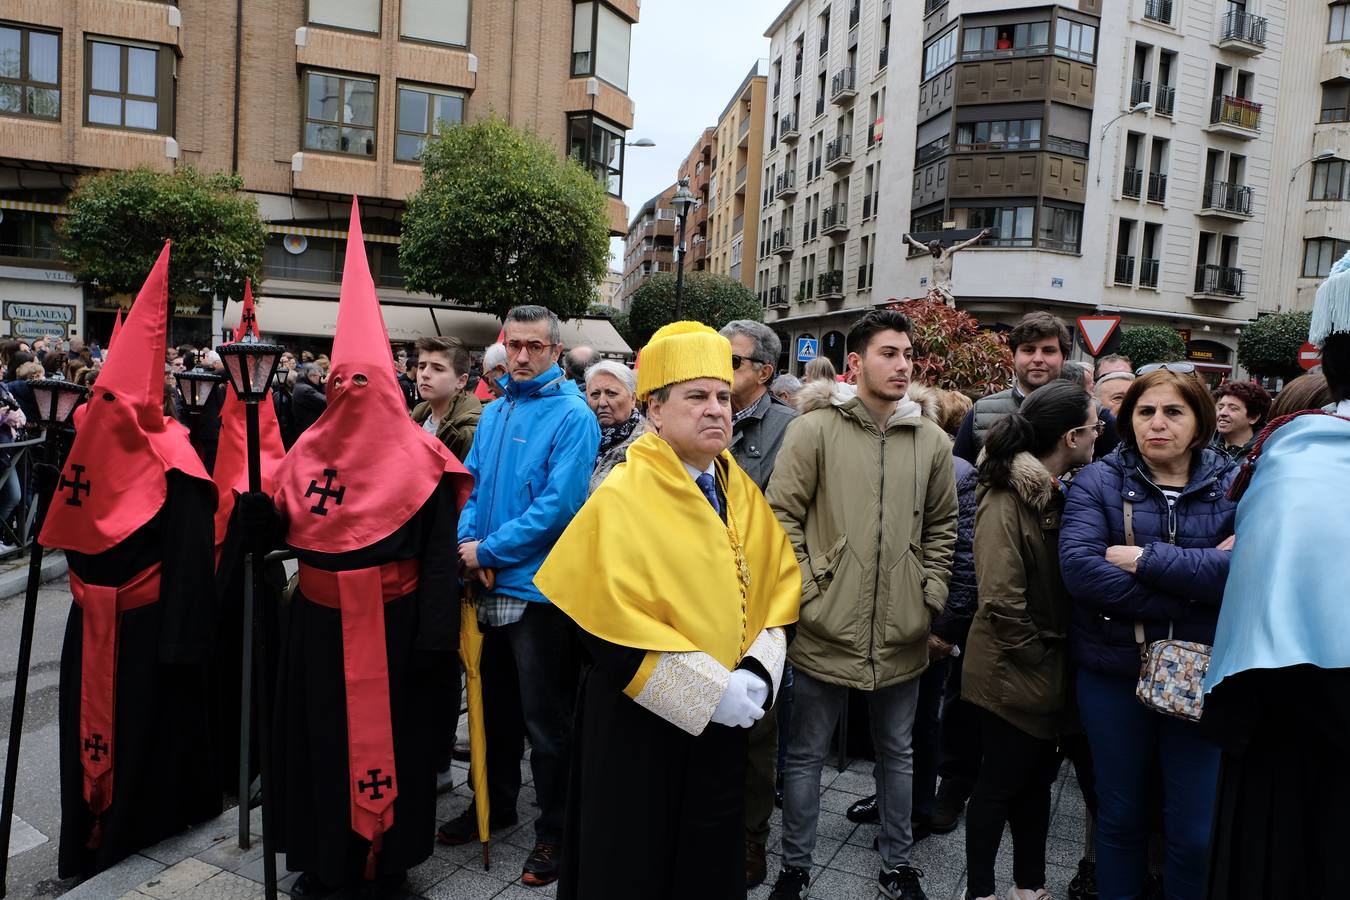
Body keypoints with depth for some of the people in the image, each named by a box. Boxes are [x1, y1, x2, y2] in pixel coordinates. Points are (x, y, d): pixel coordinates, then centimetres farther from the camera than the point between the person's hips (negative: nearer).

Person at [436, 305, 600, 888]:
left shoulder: (572, 416, -11)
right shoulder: (494, 412, 11)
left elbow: (559, 504, -20)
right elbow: (471, 484, 10)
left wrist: (489, 551, -16)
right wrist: (467, 540, -9)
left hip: (539, 588, -7)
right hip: (489, 584, 7)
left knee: (546, 719, 6)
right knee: (495, 703, 21)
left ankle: (555, 831, 23)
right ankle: (496, 803, 41)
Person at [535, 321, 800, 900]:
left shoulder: (743, 493, 4)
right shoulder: (621, 498, -15)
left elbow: (780, 586, 6)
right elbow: (610, 622, -20)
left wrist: (756, 672, -10)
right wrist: (711, 689, -21)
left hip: (724, 723, 5)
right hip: (639, 725, -5)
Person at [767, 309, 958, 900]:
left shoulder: (932, 441, 4)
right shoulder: (814, 429, -8)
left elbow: (942, 527, 13)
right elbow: (781, 517, -8)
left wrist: (931, 596, 6)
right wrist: (806, 591, -11)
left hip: (903, 634, 4)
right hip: (826, 630, -3)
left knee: (897, 751, 21)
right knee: (806, 755, 11)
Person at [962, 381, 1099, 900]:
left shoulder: (1057, 493, 6)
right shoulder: (1006, 501, -20)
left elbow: (1066, 580, 11)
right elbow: (1001, 600, -24)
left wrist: (1060, 659, 5)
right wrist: (1036, 656, -14)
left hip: (1049, 672, 8)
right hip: (1013, 675, -8)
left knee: (1036, 778, 19)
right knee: (1000, 783, 6)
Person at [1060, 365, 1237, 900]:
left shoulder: (1233, 485, 0)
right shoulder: (1098, 481, -3)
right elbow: (1079, 566, -19)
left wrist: (1145, 559, -20)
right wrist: (1193, 582, -20)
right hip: (1113, 673, 0)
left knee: (1196, 833, 8)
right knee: (1120, 817, 16)